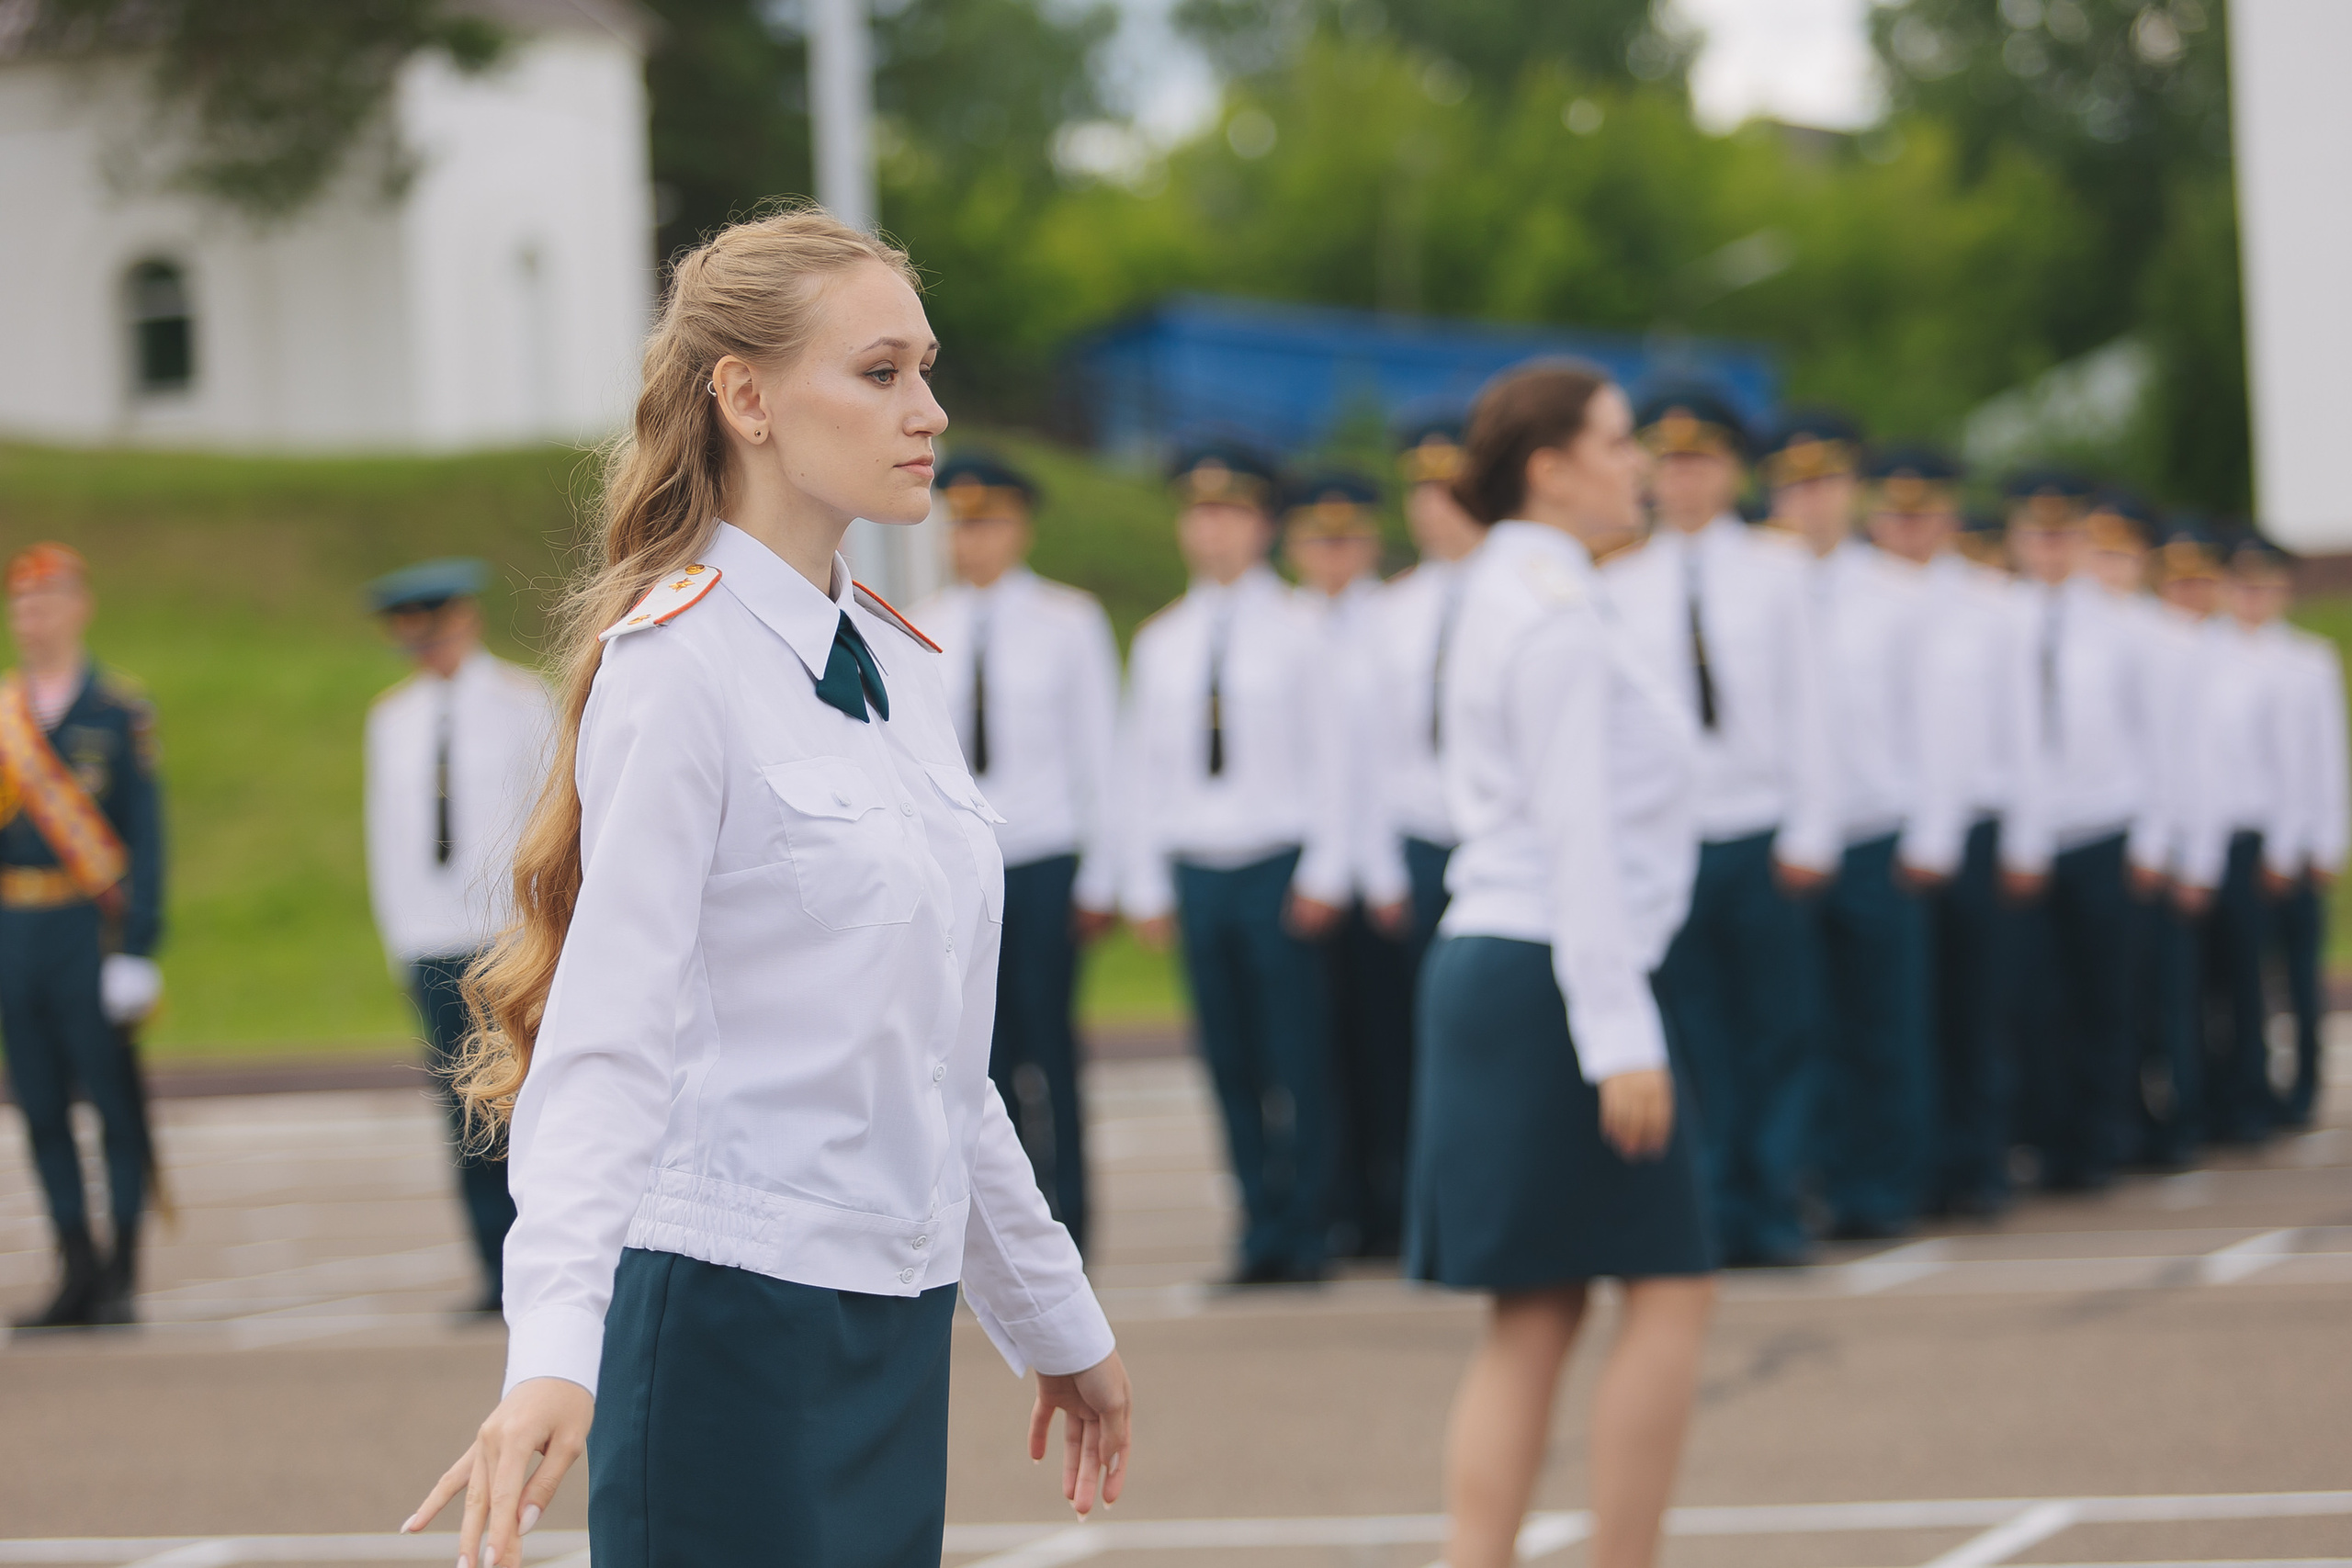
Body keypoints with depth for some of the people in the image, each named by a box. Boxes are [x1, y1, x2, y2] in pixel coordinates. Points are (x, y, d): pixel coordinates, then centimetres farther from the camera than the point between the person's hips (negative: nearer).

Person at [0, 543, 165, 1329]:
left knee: (116, 1101, -1)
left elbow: (145, 837, -4)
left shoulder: (122, 710, -2)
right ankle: (77, 1272, 12)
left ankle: (122, 1276, 4)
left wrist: (139, 948, -11)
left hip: (92, 929, -4)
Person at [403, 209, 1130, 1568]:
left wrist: (1056, 1316, 24)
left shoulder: (901, 668, 13)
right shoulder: (678, 667, -11)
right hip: (729, 1315, -8)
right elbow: (610, 1035, -19)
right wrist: (554, 1353, -32)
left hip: (898, 1316, 8)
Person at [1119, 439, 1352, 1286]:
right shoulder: (1161, 641, 12)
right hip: (1198, 866, 4)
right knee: (1230, 1058, 4)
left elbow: (1334, 758, 0)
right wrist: (1146, 887, 8)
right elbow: (1142, 769, 13)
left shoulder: (1300, 627, 2)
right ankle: (1262, 1230, 9)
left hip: (1280, 863, -4)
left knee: (1298, 1056, -3)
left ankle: (1307, 1231, 3)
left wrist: (1326, 872, -7)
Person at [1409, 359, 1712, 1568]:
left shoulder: (1509, 595, 18)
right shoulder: (1556, 610, -13)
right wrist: (1621, 1036, -21)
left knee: (1535, 1317, 8)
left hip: (1489, 968, 10)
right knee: (1670, 1292, -4)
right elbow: (1577, 834, -19)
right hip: (1555, 973, -10)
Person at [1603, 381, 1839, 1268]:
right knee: (1696, 1037, -1)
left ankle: (1774, 1216, 7)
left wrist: (1810, 832, -2)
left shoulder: (1775, 569, 8)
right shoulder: (1620, 585, 8)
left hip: (1761, 830, 0)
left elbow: (1806, 704, 5)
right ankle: (1719, 1217, 4)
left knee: (1777, 1030, 1)